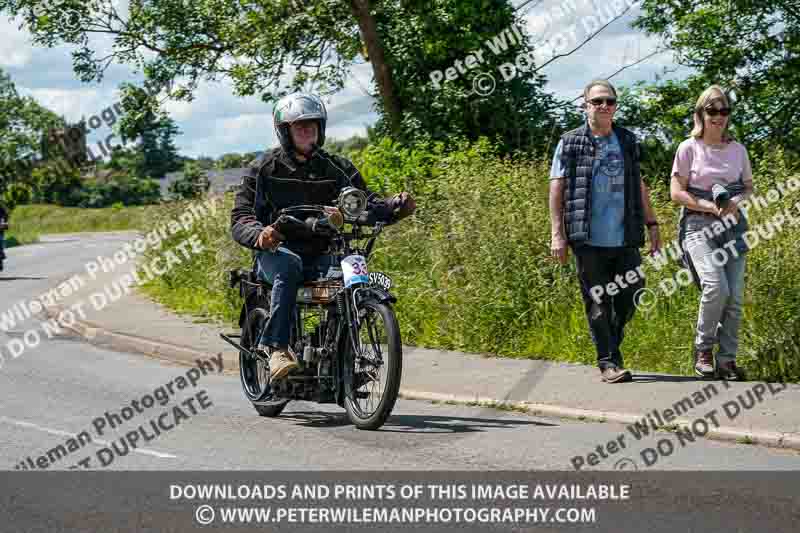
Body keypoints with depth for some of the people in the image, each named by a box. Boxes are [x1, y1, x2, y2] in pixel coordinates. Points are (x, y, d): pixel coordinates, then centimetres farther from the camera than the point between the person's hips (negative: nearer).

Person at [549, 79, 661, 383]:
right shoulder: (570, 144, 2)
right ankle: (609, 363, 6)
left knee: (632, 295, 2)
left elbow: (639, 187, 20)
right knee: (598, 302, 0)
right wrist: (557, 234, -7)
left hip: (625, 238, 4)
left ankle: (610, 344, 25)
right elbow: (556, 189, 0)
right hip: (589, 240, -4)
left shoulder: (627, 142, 14)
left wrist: (652, 224, 14)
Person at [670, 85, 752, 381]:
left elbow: (749, 187, 16)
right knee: (716, 287, -23)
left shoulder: (737, 149, 10)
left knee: (735, 295, -4)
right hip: (699, 225, -4)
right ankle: (702, 348, -2)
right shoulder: (689, 148, -1)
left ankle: (727, 359, 7)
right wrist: (710, 206, -15)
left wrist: (736, 202, -6)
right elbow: (676, 192, -3)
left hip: (732, 226, 4)